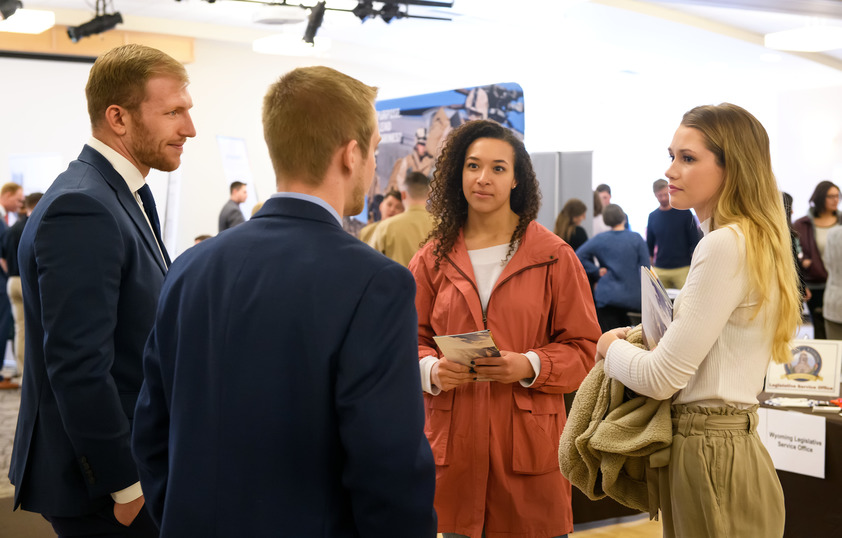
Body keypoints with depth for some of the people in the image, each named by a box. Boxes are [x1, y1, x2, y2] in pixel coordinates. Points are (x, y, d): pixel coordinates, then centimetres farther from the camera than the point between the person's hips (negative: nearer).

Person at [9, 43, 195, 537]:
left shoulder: (125, 198, 10)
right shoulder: (81, 209, -21)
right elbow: (79, 366, -25)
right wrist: (127, 486, -20)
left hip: (130, 465, 9)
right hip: (102, 480, -9)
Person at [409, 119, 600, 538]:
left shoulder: (554, 256, 2)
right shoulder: (433, 259, 8)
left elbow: (582, 349, 1)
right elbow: (412, 342, 11)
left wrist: (530, 366, -16)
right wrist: (431, 369, -11)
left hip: (529, 439, -1)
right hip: (455, 440, 2)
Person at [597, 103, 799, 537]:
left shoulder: (724, 247, -19)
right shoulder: (755, 241, 12)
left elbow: (662, 378, -20)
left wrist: (610, 346, -2)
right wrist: (638, 340, 12)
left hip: (711, 459, -10)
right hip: (732, 443, 10)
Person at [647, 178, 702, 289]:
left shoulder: (684, 213, -1)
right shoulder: (653, 216, 8)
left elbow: (695, 241, 0)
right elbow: (649, 245, 16)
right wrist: (649, 268, 10)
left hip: (682, 268, -3)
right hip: (660, 270, 3)